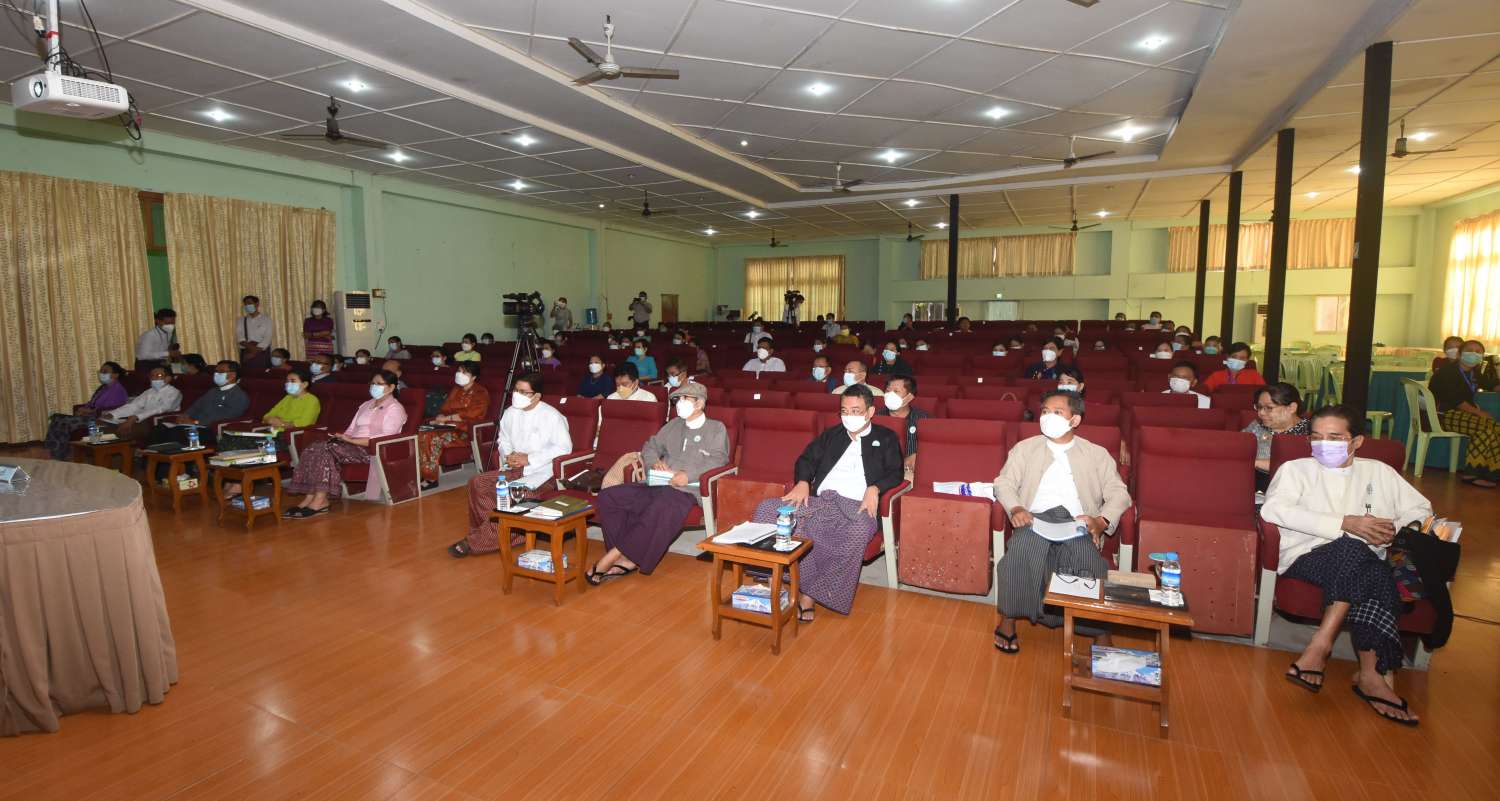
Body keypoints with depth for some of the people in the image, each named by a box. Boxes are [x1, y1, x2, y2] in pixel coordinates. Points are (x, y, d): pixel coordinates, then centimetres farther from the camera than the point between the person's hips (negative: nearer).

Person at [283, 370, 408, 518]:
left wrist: (351, 440, -17)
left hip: (373, 450, -7)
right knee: (313, 449, -17)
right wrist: (343, 437, -4)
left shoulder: (395, 408, 0)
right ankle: (310, 497, -24)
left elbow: (385, 439, -13)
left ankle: (320, 500, -27)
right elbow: (351, 429, 20)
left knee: (326, 450, -27)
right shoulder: (366, 405, 26)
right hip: (353, 445, 8)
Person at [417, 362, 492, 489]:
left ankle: (430, 478, -21)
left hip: (466, 431, -7)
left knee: (434, 438, -29)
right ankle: (422, 473, -22)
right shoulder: (456, 390, 21)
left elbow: (469, 415, -13)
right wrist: (440, 418, -5)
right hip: (449, 426, 7)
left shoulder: (481, 393, -2)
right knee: (422, 435, -21)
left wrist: (446, 418, -14)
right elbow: (445, 408, 17)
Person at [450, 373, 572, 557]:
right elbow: (503, 440, 22)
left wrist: (529, 459, -17)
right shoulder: (511, 412, 10)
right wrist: (508, 456, -3)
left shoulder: (551, 416, -10)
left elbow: (564, 447, -16)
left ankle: (475, 541, -16)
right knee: (477, 483, -12)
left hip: (540, 471, -7)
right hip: (515, 468, 7)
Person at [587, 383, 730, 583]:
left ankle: (614, 555, -30)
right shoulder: (674, 424, 28)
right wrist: (654, 462, 3)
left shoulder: (716, 428, 11)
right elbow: (650, 446, 27)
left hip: (686, 490, -6)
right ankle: (628, 558, -18)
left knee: (661, 508, -40)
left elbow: (718, 461, -3)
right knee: (607, 496, -15)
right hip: (657, 484, 6)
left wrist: (689, 475, -18)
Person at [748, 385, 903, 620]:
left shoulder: (886, 438, 18)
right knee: (767, 508, -21)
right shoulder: (832, 435, 27)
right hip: (818, 499, 4)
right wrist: (802, 482, 0)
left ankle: (809, 594, -30)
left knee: (859, 531, -41)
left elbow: (896, 472, 6)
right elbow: (806, 458, 21)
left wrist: (874, 488, -14)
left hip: (855, 504, -3)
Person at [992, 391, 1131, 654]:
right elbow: (1004, 483, 10)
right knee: (1016, 558, -30)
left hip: (1078, 531, 0)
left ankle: (1103, 636, -10)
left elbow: (1118, 493, 8)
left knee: (1093, 568, -28)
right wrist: (1015, 508, -12)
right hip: (1034, 525, 0)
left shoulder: (1097, 454, 15)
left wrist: (1102, 521, -12)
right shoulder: (1025, 448, 16)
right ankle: (1007, 621, -12)